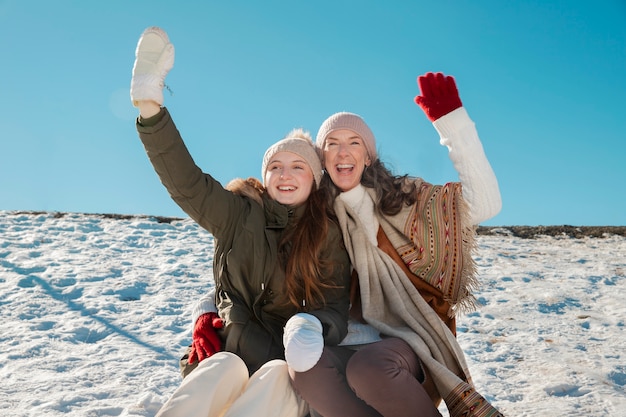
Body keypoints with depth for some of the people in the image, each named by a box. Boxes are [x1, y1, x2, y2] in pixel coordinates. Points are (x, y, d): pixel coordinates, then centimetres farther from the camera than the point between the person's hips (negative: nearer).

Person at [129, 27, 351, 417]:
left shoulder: (329, 238, -2)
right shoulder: (241, 215, 1)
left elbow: (335, 310, -10)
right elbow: (185, 181, -11)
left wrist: (313, 329, -35)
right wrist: (150, 108, -24)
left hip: (288, 382, 0)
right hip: (229, 351, 1)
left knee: (278, 375, -34)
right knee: (225, 369, -33)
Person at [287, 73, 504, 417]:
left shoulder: (401, 198, 4)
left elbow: (484, 204, -8)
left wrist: (452, 122, -12)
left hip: (404, 340, -1)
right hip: (345, 344, 2)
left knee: (369, 366, -36)